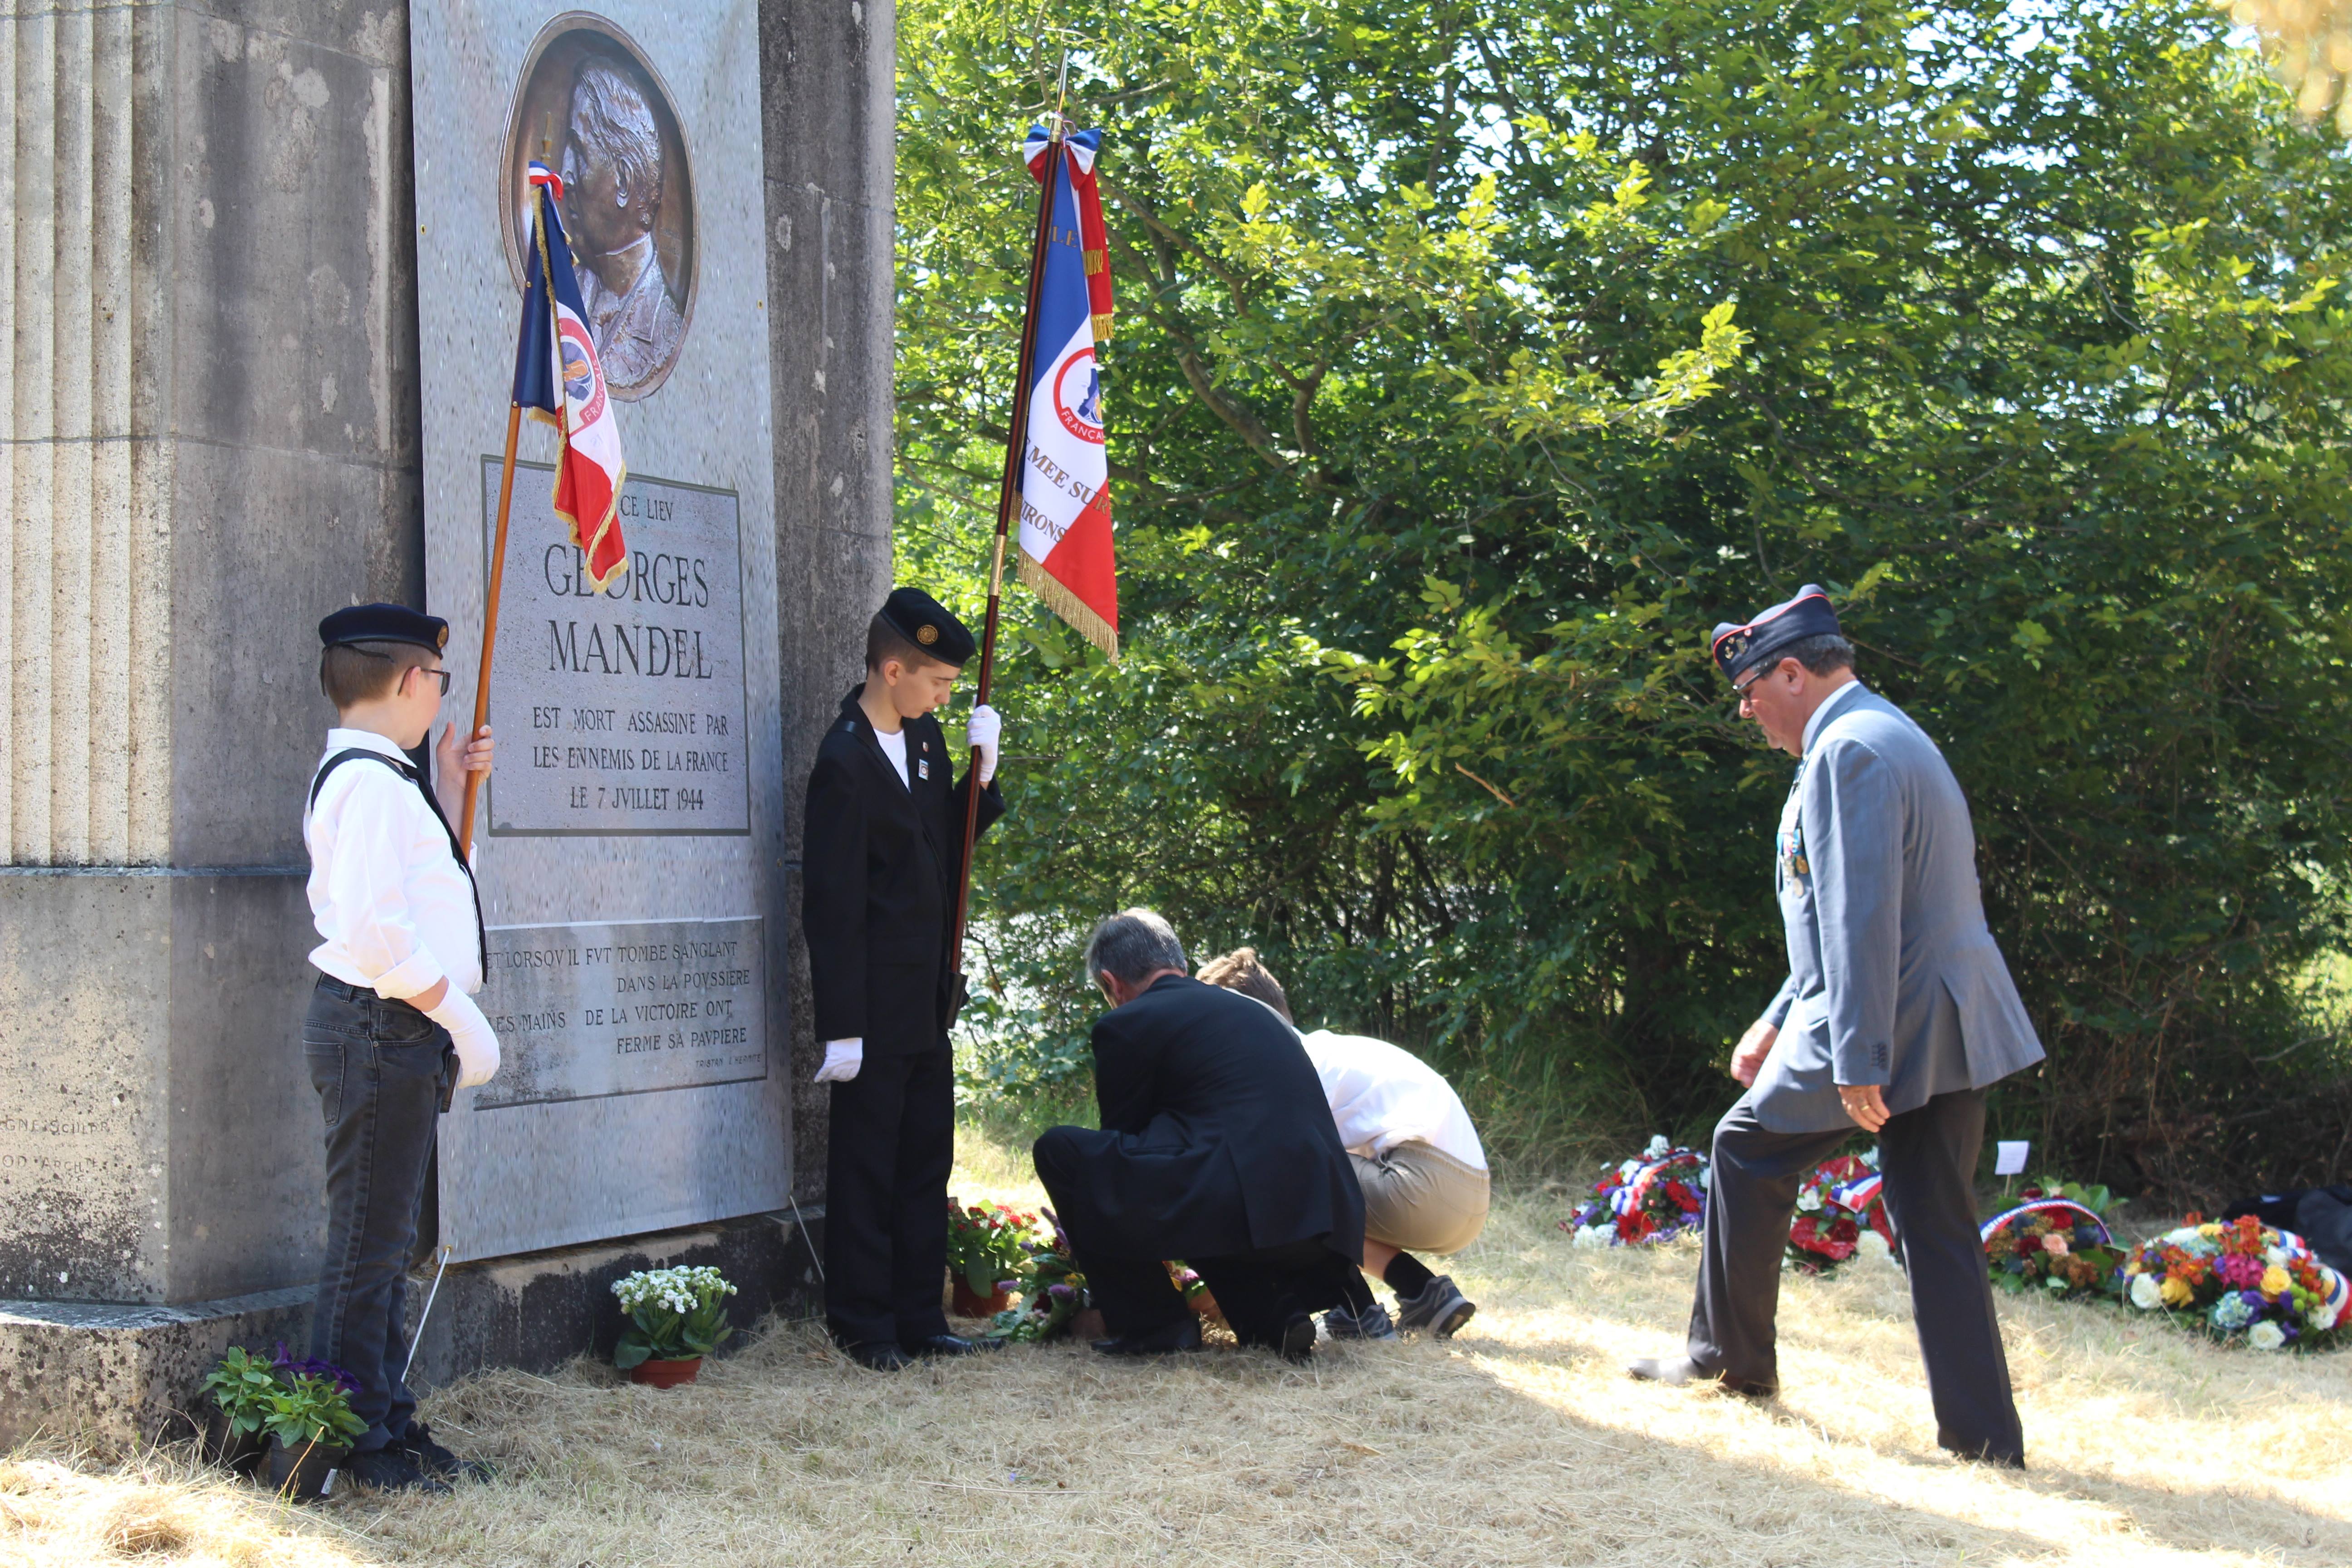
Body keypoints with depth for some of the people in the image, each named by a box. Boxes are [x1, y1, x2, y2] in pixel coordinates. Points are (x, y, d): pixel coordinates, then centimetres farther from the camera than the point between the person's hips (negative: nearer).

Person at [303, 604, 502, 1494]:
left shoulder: (382, 777, 16)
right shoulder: (369, 779, -17)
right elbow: (376, 928, -25)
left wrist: (448, 792, 19)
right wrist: (460, 1018, -19)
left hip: (401, 1030, 11)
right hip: (379, 1026, -11)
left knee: (388, 1242, 16)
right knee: (367, 1243, -3)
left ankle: (390, 1422, 26)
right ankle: (361, 1444, 3)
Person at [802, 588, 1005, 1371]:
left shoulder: (924, 736, 8)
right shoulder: (846, 762, -17)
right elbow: (832, 903, -18)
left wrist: (980, 775, 1)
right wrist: (842, 1029, -19)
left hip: (928, 998, 9)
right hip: (878, 1007, -9)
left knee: (927, 1160, 14)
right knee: (867, 1167, 2)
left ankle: (919, 1318, 22)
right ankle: (864, 1326, 12)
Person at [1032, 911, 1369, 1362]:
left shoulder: (1126, 1024, 5)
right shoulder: (1254, 1012, 27)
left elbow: (1122, 1133, 14)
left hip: (1239, 1211, -8)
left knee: (1059, 1150, 6)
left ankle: (1154, 1324, 8)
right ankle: (1277, 1313, 11)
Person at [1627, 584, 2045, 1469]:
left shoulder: (1849, 751, -14)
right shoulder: (1889, 739, 20)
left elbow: (1861, 919, -22)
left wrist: (1857, 1059, -24)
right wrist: (1779, 1021, 27)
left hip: (1885, 1026, -9)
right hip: (1955, 1026, 9)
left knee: (1748, 1153, 11)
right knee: (1937, 1227, 7)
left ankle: (1731, 1356, 24)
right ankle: (1985, 1438, 3)